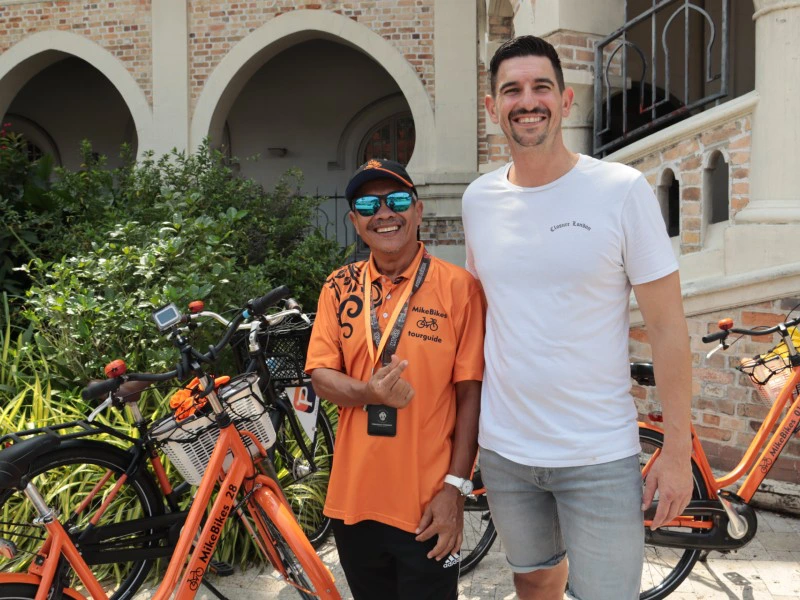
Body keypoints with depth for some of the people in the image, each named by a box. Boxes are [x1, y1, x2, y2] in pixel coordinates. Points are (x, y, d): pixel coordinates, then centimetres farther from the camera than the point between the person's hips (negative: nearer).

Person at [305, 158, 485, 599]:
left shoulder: (458, 287, -9)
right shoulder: (339, 287, 3)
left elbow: (471, 393, -7)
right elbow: (320, 376, 1)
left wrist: (455, 487, -9)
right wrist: (369, 392, -19)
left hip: (427, 504, -3)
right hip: (353, 499, 4)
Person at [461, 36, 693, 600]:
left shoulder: (623, 189, -11)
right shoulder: (478, 198, 1)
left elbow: (667, 326, -9)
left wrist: (677, 450, -10)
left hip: (600, 458, -4)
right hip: (503, 449, 4)